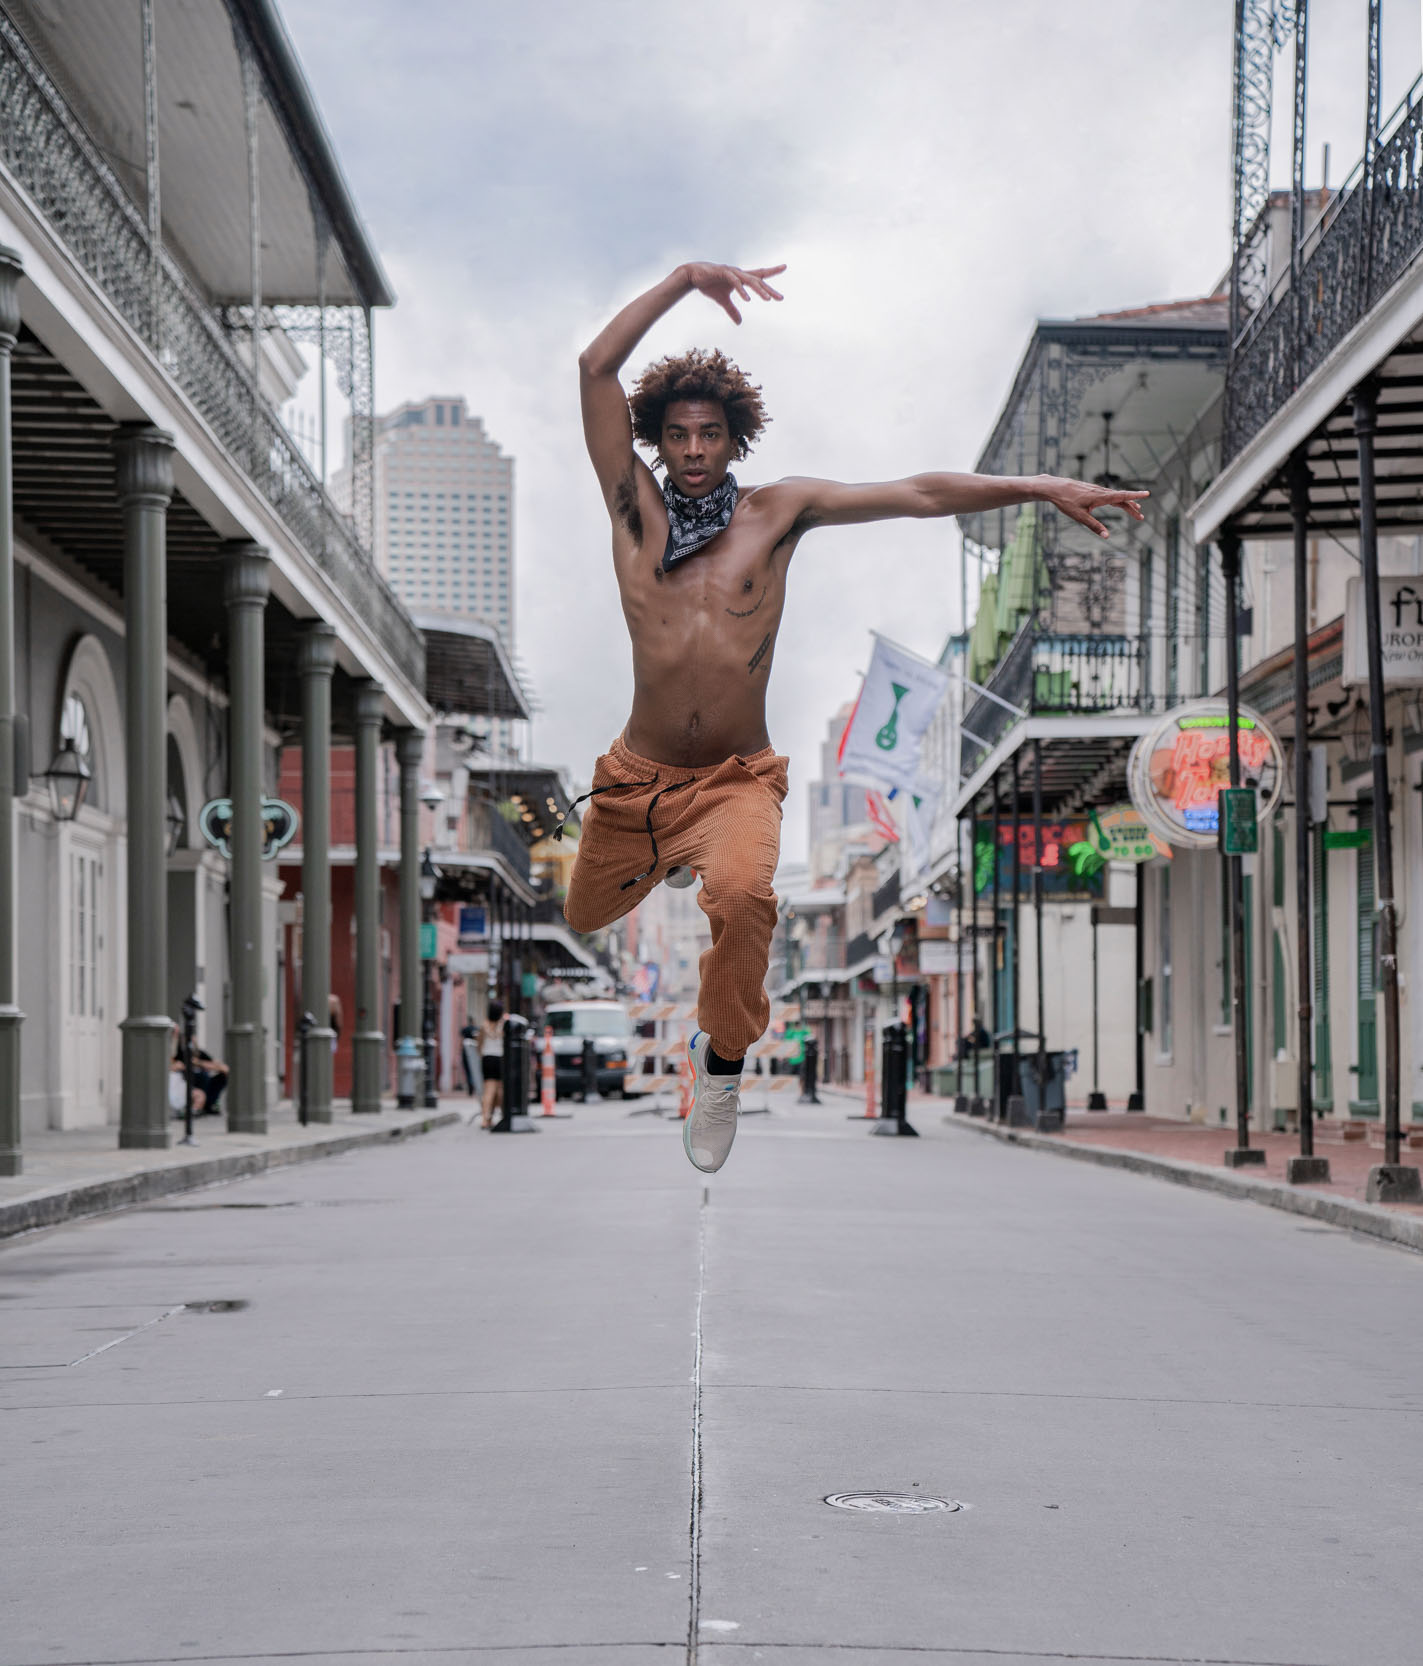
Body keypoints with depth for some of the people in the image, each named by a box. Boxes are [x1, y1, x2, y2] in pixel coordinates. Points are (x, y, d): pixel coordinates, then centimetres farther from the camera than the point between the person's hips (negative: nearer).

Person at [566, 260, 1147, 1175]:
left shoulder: (777, 511, 1)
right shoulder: (636, 507, 0)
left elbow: (915, 495, -5)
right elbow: (596, 367, -7)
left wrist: (1043, 487, -12)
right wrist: (687, 279, -9)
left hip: (738, 781, -2)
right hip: (637, 775, 3)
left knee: (742, 895, -35)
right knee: (585, 921, 22)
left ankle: (724, 1064, -10)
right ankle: (658, 861, 59)